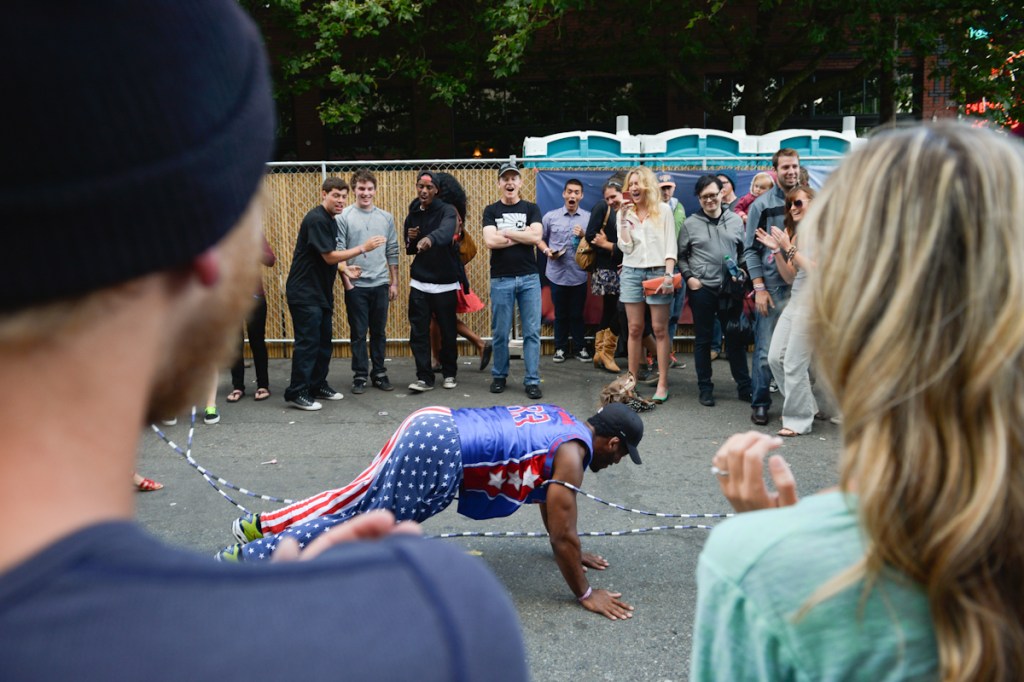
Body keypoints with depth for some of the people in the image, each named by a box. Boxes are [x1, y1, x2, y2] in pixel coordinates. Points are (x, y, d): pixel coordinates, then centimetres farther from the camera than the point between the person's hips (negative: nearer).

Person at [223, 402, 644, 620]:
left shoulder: (563, 423, 22)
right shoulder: (573, 455, -5)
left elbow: (545, 495, 35)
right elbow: (563, 535, -4)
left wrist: (569, 551, 41)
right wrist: (585, 594, 7)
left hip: (431, 424, 9)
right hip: (439, 452, -9)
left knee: (355, 502, 20)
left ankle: (261, 526, 24)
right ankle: (251, 558, -3)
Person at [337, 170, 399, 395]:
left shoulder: (386, 218, 7)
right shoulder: (344, 217, -3)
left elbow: (392, 252, 10)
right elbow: (338, 251, -4)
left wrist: (394, 282, 9)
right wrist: (346, 279, -9)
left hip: (380, 284, 3)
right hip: (356, 285, -3)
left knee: (379, 332, 10)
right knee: (358, 333, 3)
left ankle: (379, 374, 20)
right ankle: (360, 376, 12)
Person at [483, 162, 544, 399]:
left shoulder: (531, 209, 7)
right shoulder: (491, 211, 6)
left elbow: (536, 236, -10)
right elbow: (490, 241, -10)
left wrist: (505, 232, -8)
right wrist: (522, 237, -8)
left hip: (529, 278, 0)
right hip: (501, 279, 0)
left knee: (532, 332, -1)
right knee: (500, 333, 6)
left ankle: (532, 381, 3)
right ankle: (499, 376, 22)